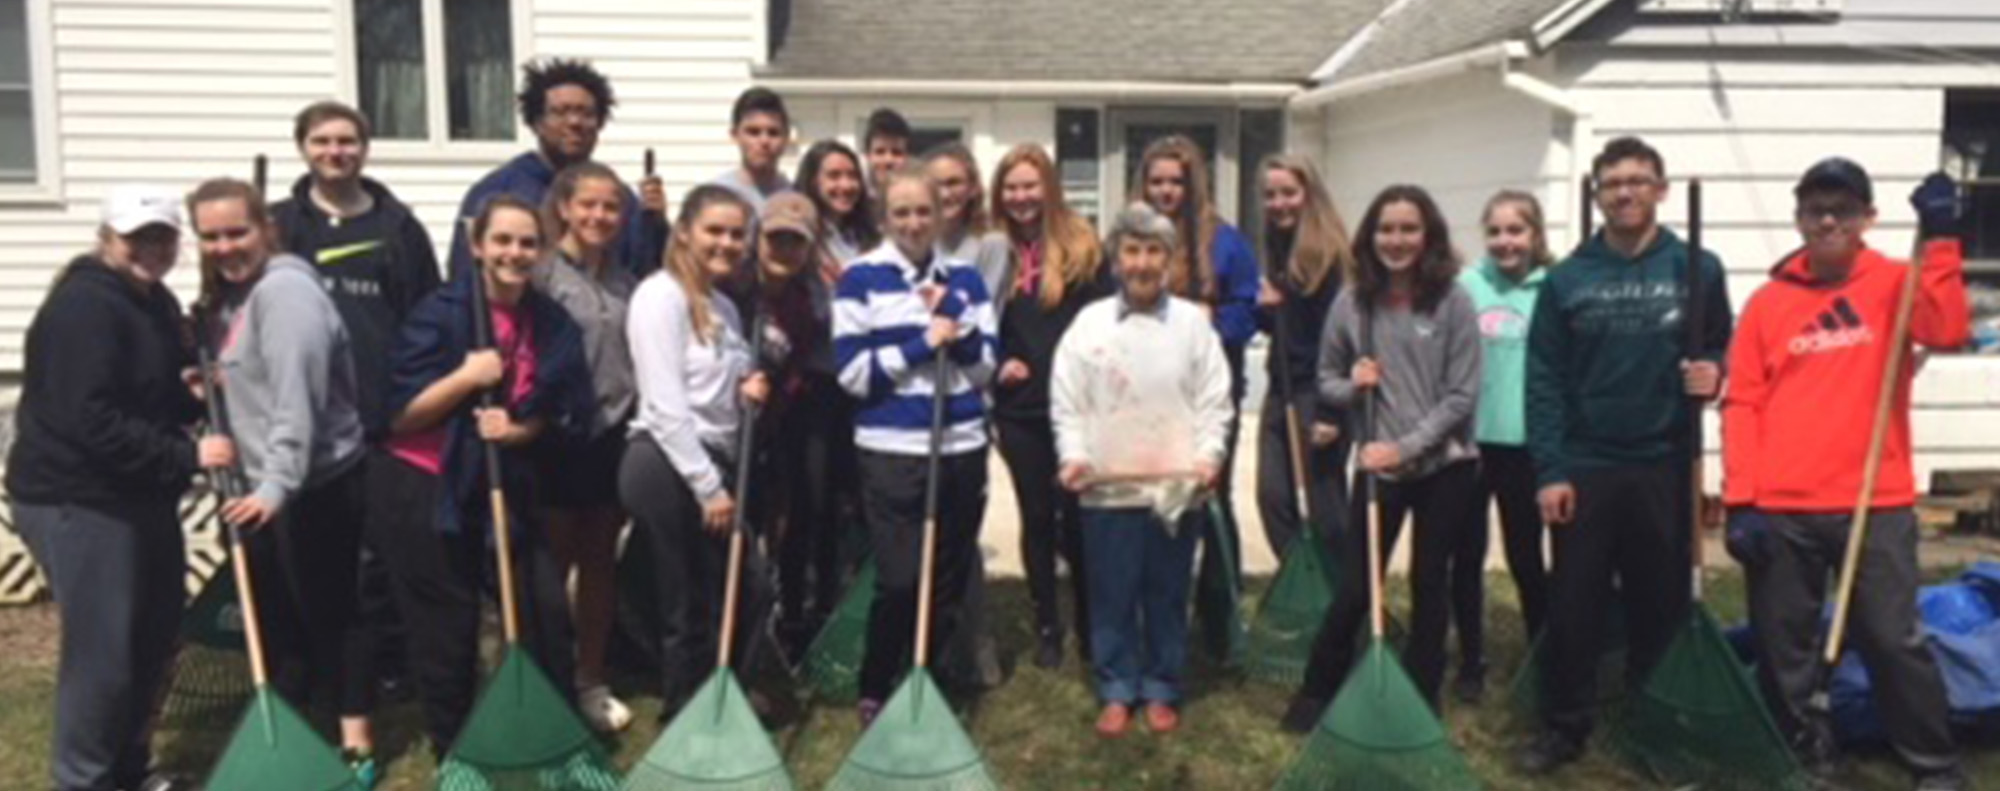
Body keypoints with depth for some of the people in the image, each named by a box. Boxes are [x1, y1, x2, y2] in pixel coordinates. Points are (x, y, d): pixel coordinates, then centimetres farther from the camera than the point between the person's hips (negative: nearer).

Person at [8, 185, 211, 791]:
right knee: (102, 650, -4)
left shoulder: (155, 301, 11)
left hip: (139, 496, 10)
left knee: (155, 636, 17)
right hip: (77, 501, -10)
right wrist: (185, 456, -28)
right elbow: (91, 422, -27)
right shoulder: (84, 307, -20)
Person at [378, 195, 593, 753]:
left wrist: (517, 430, -16)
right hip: (423, 491, -4)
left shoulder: (554, 325, -1)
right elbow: (399, 416, -14)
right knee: (447, 631, 4)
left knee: (548, 610, 0)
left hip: (504, 491, 4)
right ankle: (455, 755, 23)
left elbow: (568, 418, 3)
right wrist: (465, 377, -27)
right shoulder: (442, 311, -13)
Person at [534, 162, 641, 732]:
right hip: (558, 441, -5)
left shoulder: (625, 281, 10)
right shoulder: (542, 274, -8)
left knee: (601, 563, 13)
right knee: (552, 566, 6)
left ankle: (591, 682, 25)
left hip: (614, 437, 5)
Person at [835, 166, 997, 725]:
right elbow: (853, 372, -9)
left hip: (962, 448, 4)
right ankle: (874, 693, 16)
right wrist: (922, 343, -14)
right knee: (900, 581, -5)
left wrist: (951, 316, -8)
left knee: (950, 580, 9)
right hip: (892, 451, -4)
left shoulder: (965, 277, 9)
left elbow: (985, 368, 5)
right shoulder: (861, 278, -2)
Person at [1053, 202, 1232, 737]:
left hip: (1176, 487, 0)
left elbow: (1214, 402, 2)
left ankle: (1162, 691, 25)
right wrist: (1074, 456, -11)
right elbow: (1067, 404, 2)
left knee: (1167, 597, 10)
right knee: (1112, 597, 8)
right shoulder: (1089, 322, 0)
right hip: (1107, 489, 0)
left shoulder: (1192, 322, 1)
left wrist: (1209, 454, -11)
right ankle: (1117, 692, 23)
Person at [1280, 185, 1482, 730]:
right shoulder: (1351, 303, -2)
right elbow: (1326, 381, 8)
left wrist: (1406, 446, -16)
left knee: (1430, 587, 12)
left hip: (1444, 466, -1)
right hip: (1377, 467, 1)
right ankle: (1317, 692, 23)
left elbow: (1463, 395, -9)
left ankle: (1421, 703, 27)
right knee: (1354, 590, 3)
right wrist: (1352, 386, -15)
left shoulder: (1452, 301, -8)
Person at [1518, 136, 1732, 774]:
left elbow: (1724, 351, 10)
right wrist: (1548, 470, -8)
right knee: (1574, 606, 4)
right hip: (1583, 469, 0)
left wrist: (1713, 373, -15)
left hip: (1663, 468, 0)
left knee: (1662, 604, 9)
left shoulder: (1697, 271, 2)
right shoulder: (1566, 279, 2)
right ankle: (1563, 727, 16)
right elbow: (1543, 381, -1)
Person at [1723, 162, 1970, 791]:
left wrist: (1939, 240, -20)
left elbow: (1948, 331, -17)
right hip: (1781, 512, 1)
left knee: (1896, 641, 4)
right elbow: (1741, 404, 1)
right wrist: (1741, 501, -6)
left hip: (1875, 506, -1)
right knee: (1783, 650, 7)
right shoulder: (1768, 300, 5)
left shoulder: (1894, 283, 4)